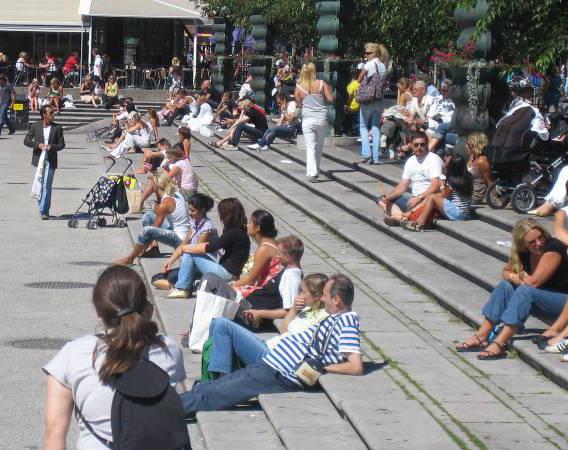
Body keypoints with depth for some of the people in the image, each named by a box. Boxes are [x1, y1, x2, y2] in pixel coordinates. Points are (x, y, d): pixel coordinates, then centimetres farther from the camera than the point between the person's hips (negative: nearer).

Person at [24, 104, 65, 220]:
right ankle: (43, 209, 24)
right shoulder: (35, 126, 3)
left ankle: (44, 211, -9)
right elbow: (26, 141, 1)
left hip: (51, 161, -2)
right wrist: (38, 145, -13)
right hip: (39, 159, 2)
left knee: (47, 186, -9)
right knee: (40, 185, 11)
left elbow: (62, 144, 4)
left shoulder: (57, 128, 2)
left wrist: (52, 147, -15)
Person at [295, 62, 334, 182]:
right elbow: (330, 99, -1)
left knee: (310, 148, -1)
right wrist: (329, 90, 17)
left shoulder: (299, 87, 1)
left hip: (307, 119, -1)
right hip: (322, 118, 1)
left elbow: (299, 105, 9)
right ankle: (316, 171, 25)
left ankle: (311, 173, -14)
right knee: (319, 147, 16)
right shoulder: (321, 84, 0)